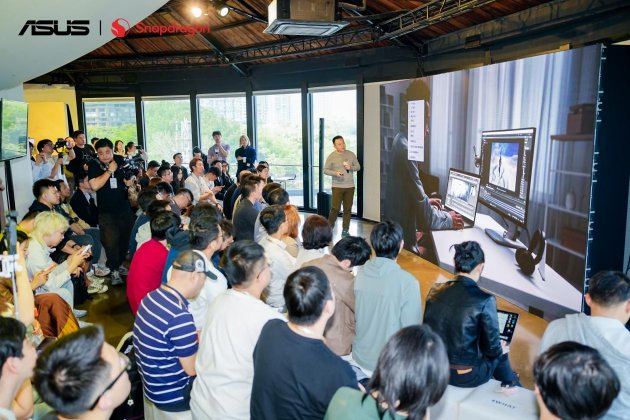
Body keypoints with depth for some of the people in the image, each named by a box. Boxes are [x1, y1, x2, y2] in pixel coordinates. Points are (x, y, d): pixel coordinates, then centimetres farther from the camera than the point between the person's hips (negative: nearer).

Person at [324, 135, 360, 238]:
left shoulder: (351, 154, 6)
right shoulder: (331, 156, -1)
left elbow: (358, 167, 12)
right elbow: (325, 170, 0)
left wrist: (351, 167, -9)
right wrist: (335, 173, -17)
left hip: (350, 186, 3)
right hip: (337, 186, -3)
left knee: (348, 209, 4)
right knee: (335, 208, -6)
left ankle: (345, 230, 13)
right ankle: (329, 226, 16)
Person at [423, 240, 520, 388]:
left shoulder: (435, 291, -8)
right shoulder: (485, 300, -22)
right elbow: (492, 348, -12)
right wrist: (500, 350, 11)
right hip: (466, 376, -4)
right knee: (500, 354, 26)